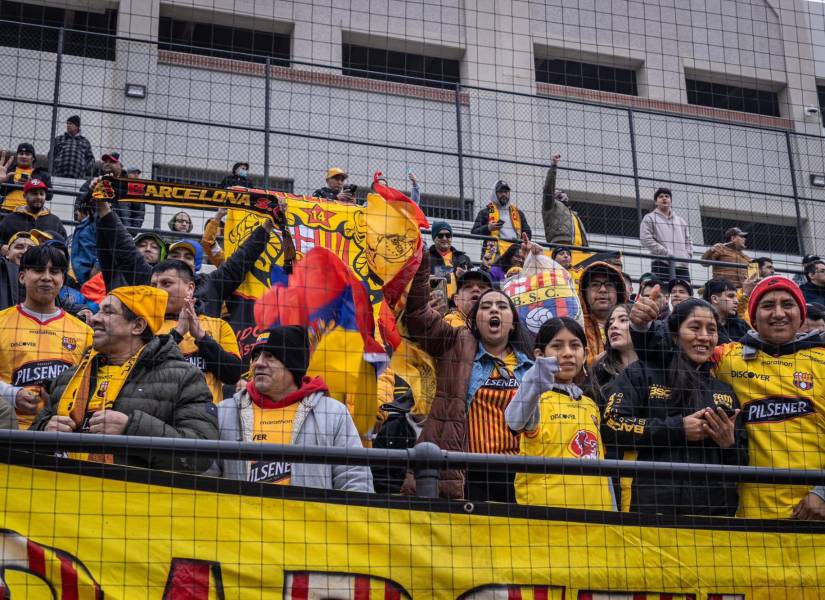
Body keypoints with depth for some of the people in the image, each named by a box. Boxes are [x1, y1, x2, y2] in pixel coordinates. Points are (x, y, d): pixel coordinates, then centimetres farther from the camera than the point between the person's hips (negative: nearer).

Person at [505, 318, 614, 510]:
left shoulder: (591, 406, 16)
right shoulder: (536, 399, -6)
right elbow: (516, 421, -30)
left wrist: (612, 510, 13)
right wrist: (533, 388, -50)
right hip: (544, 508, -6)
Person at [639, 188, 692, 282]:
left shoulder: (681, 221, 27)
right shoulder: (650, 218, 11)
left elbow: (688, 241, 27)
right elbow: (646, 240, -2)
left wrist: (687, 255, 5)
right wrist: (667, 253, -10)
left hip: (682, 266, 5)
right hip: (661, 265, -5)